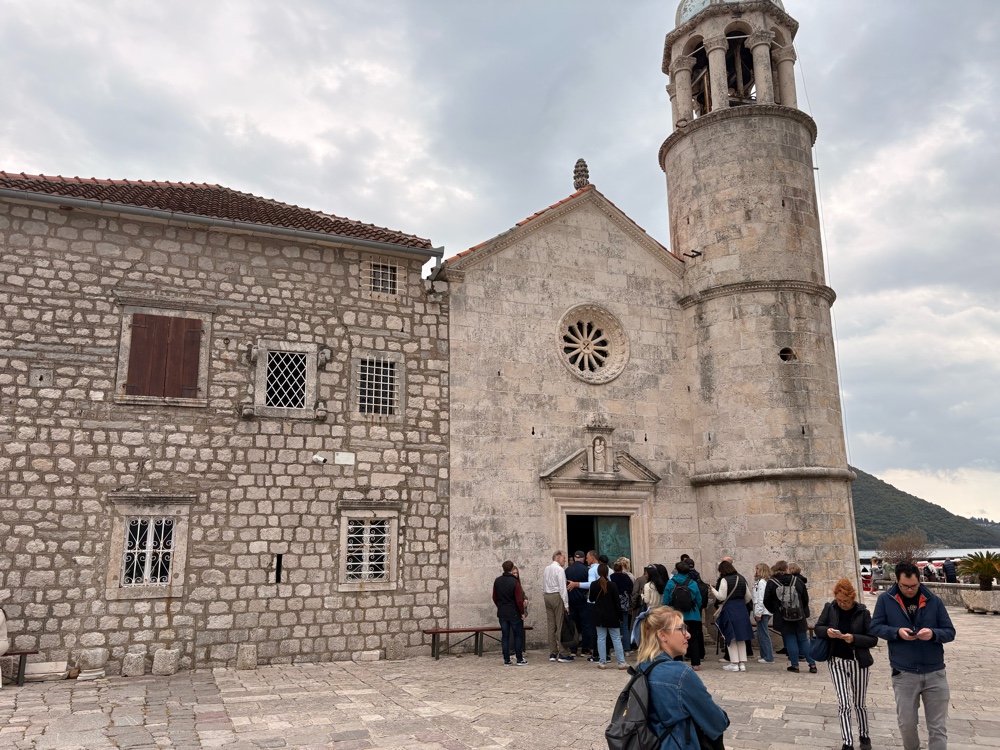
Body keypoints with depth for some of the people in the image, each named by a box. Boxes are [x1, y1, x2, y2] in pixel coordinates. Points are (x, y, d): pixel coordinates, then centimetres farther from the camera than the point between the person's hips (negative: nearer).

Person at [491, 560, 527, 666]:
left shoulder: (497, 581, 2)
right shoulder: (515, 582, -15)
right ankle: (519, 660, 10)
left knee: (505, 636, 9)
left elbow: (495, 598, 9)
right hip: (514, 613, -4)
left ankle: (506, 660, 9)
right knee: (518, 636, 8)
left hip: (502, 613, 4)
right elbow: (519, 600, -16)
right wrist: (522, 612, -4)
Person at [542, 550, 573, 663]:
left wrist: (544, 598, 18)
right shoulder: (559, 569, -10)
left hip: (547, 597, 8)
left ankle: (552, 653, 11)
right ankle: (562, 654, -2)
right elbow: (562, 588, -14)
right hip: (557, 596, -8)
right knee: (560, 625, -4)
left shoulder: (546, 569, 15)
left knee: (550, 625, 8)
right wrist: (566, 604, -12)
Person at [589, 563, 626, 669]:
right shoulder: (612, 585, -11)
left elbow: (591, 599, 9)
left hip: (599, 616, 2)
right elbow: (617, 602, -7)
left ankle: (603, 662, 6)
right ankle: (621, 662, 3)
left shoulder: (594, 585, -5)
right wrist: (619, 616, 0)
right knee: (616, 639, 4)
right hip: (612, 616, -2)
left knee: (601, 638, 6)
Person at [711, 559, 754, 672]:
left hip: (729, 609, -6)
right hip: (742, 609, 6)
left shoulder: (724, 580, -12)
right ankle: (742, 663, 13)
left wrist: (713, 589, 0)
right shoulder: (742, 579, 8)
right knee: (741, 638, 13)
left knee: (731, 638, 4)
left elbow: (721, 596, -15)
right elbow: (748, 596, 12)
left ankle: (734, 663, 4)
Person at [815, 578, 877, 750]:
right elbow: (817, 628, 3)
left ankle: (864, 736, 38)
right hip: (836, 661, 1)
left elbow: (873, 640, -10)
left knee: (859, 704, 15)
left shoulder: (862, 612, -11)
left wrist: (854, 638, -26)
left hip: (858, 662, 0)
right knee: (844, 704, -3)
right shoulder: (830, 608, -5)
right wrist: (827, 631, -19)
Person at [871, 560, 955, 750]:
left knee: (938, 728, 6)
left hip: (935, 673, 1)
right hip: (904, 674, 0)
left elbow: (950, 632, 1)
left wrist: (933, 633, -21)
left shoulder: (934, 601, -1)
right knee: (906, 723, 12)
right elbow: (875, 627, -2)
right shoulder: (885, 600, -5)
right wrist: (897, 632, -21)